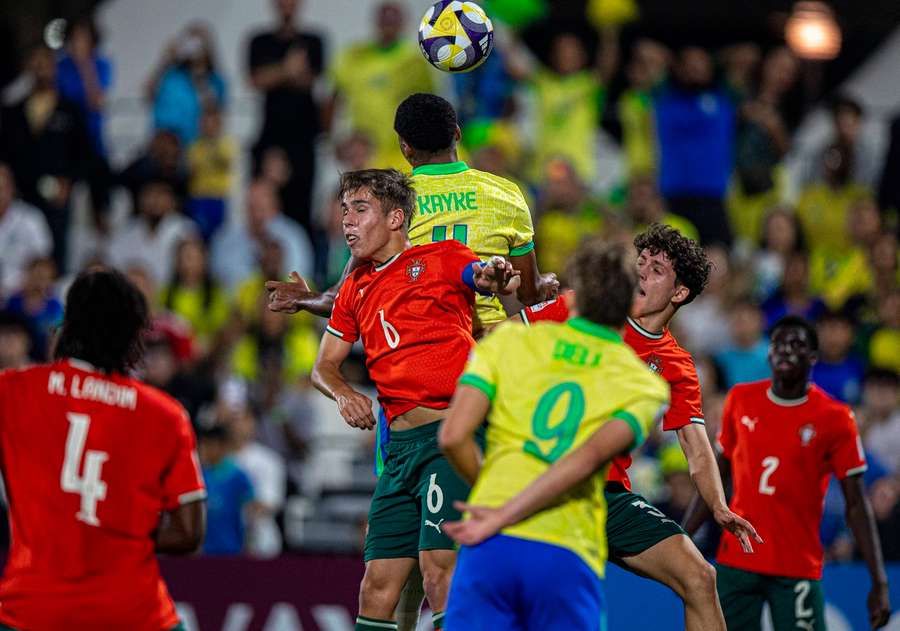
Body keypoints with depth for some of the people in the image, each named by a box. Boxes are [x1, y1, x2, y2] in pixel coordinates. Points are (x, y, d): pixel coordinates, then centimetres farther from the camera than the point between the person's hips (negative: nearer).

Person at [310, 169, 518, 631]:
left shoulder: (442, 258, 2)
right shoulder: (356, 288, 20)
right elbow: (324, 366, 24)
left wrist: (496, 279, -40)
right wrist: (343, 394, 1)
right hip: (399, 447, 6)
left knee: (439, 570, -18)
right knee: (376, 588, 3)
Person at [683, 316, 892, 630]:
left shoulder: (835, 418, -5)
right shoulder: (741, 400, 6)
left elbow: (856, 504, -4)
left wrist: (879, 581, -10)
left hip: (798, 568, -3)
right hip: (736, 563, 3)